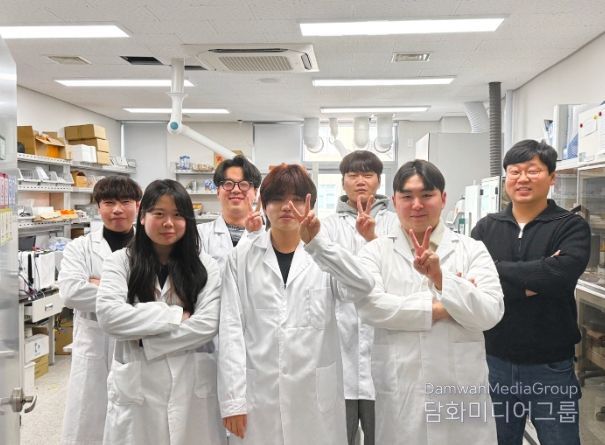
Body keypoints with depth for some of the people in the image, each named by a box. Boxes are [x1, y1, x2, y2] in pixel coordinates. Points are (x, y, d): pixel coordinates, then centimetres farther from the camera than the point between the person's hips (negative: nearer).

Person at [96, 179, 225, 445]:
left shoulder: (205, 267, 3)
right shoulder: (120, 262, 1)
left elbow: (208, 324, -8)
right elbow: (108, 315, -13)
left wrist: (145, 340, -13)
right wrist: (175, 316, -14)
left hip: (192, 388, 1)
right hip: (136, 388, 0)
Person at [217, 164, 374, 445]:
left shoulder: (323, 253, 2)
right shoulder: (243, 255, 3)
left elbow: (364, 286, -18)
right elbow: (231, 327, -1)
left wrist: (315, 242, -29)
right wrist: (232, 399, -6)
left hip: (315, 394, 0)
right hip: (258, 393, 0)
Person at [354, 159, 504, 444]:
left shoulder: (472, 250, 2)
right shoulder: (376, 251, 2)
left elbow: (490, 314, -8)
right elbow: (368, 305, -13)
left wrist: (440, 278, -22)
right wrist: (438, 308, -12)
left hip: (461, 389, 0)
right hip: (397, 391, 0)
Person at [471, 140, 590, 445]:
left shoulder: (571, 227, -4)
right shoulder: (486, 228, 2)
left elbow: (560, 274, -24)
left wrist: (497, 269, -15)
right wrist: (533, 284, -19)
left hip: (551, 367, -2)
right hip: (495, 362, 2)